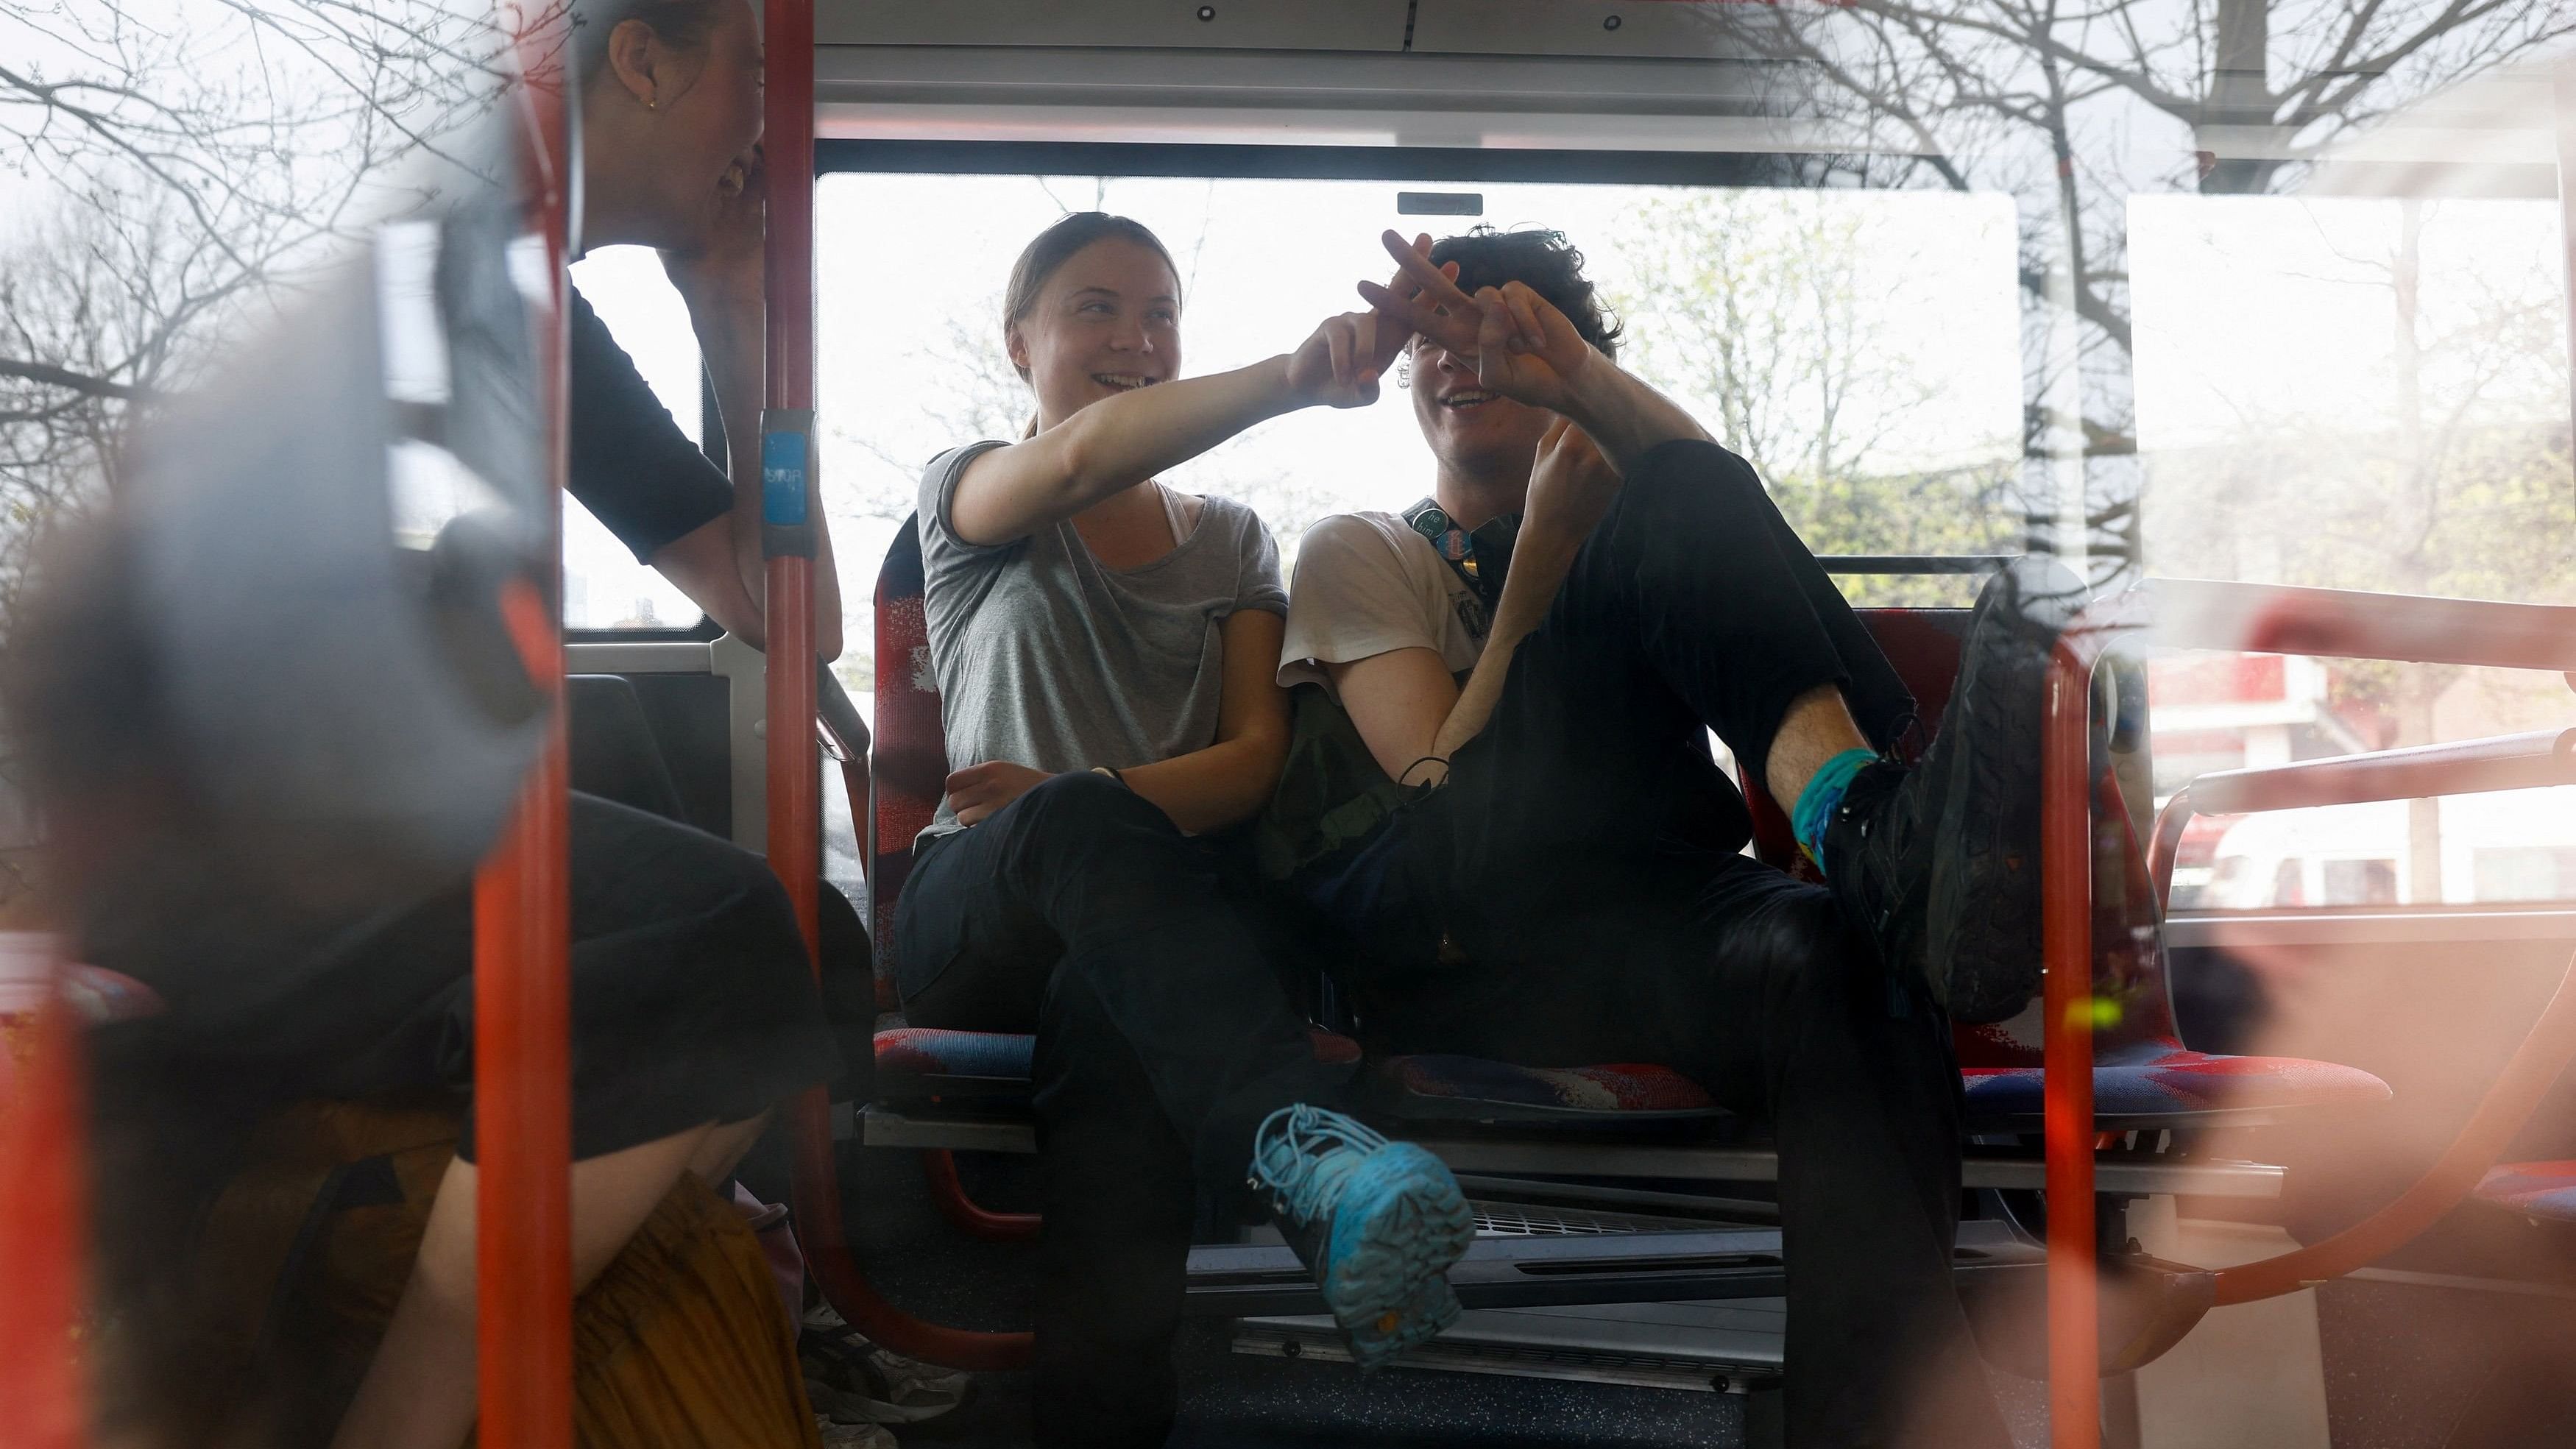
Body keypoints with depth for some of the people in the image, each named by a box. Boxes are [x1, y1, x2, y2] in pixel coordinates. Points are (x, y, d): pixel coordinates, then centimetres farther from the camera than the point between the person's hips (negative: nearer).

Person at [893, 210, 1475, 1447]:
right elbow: (1079, 458, -13)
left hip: (1128, 905, 2)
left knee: (1113, 1031, -36)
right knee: (1083, 822, -39)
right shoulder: (964, 493, 14)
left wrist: (1079, 796, -11)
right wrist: (1295, 378, -30)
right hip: (974, 912, -1)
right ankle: (1299, 1139, -57)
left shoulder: (1231, 540, 23)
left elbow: (1255, 760, 9)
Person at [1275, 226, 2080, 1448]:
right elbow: (1446, 787, 3)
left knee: (1832, 961, -39)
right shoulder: (1356, 556, 23)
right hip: (1437, 936, -3)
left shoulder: (1618, 507, 31)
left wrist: (1580, 375, -15)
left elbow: (1723, 499, 0)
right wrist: (1547, 546, 3)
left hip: (1631, 928, 3)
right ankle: (1873, 826, -51)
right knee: (1669, 505, -24)